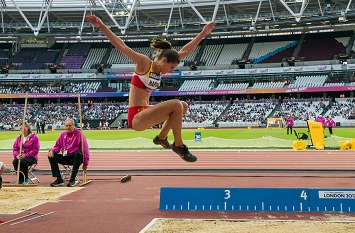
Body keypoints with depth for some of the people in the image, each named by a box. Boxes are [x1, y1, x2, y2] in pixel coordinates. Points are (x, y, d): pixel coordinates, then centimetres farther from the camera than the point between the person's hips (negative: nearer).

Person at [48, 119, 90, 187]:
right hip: (65, 158, 5)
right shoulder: (62, 135, 10)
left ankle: (73, 179, -30)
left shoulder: (79, 134, -6)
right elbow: (57, 146, 14)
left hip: (76, 158, -5)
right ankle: (59, 179, -12)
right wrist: (52, 150, -12)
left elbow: (85, 149, -10)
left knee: (78, 154, -37)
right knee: (51, 156, -12)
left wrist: (85, 163, -16)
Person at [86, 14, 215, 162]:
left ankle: (162, 137, 24)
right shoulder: (144, 63, -10)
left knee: (183, 106, 15)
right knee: (176, 105, -23)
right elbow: (121, 46, -17)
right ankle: (178, 145, -9)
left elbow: (186, 51, 15)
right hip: (136, 117, -9)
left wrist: (203, 33, 17)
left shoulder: (160, 68, 11)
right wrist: (101, 26, -23)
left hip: (145, 112, 9)